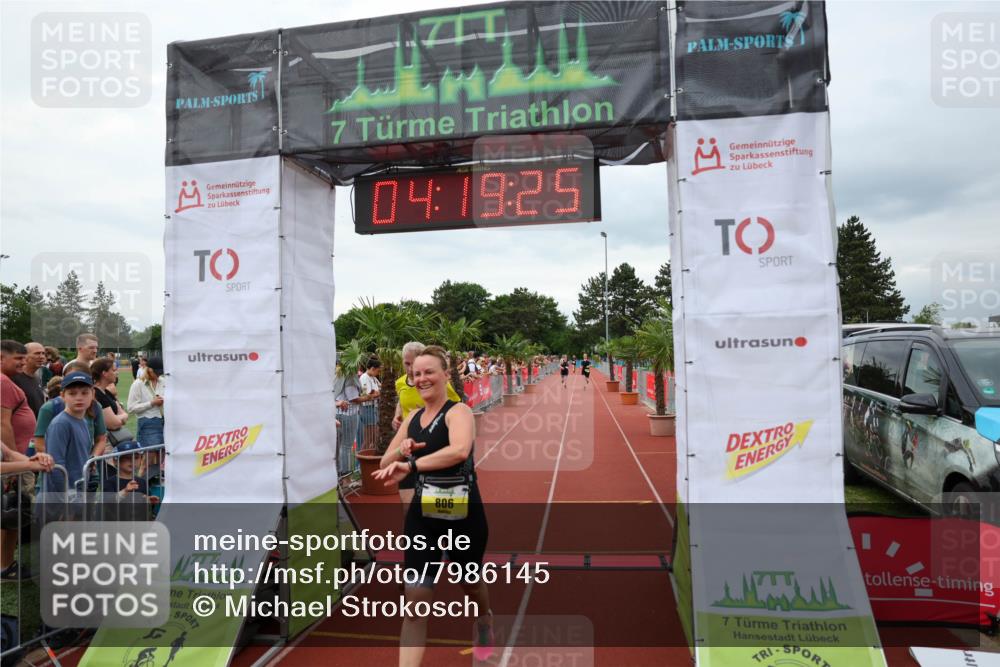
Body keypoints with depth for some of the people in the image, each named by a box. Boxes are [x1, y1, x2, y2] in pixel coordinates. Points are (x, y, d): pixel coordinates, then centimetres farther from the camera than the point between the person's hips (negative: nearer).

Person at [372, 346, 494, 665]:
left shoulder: (458, 411, -14)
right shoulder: (413, 418, 6)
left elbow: (460, 450, -36)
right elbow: (385, 465, 9)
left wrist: (410, 464, -37)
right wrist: (401, 450, -14)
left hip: (464, 516, -4)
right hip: (422, 516, 4)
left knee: (470, 583, 22)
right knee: (415, 600, -2)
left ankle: (485, 625, 56)